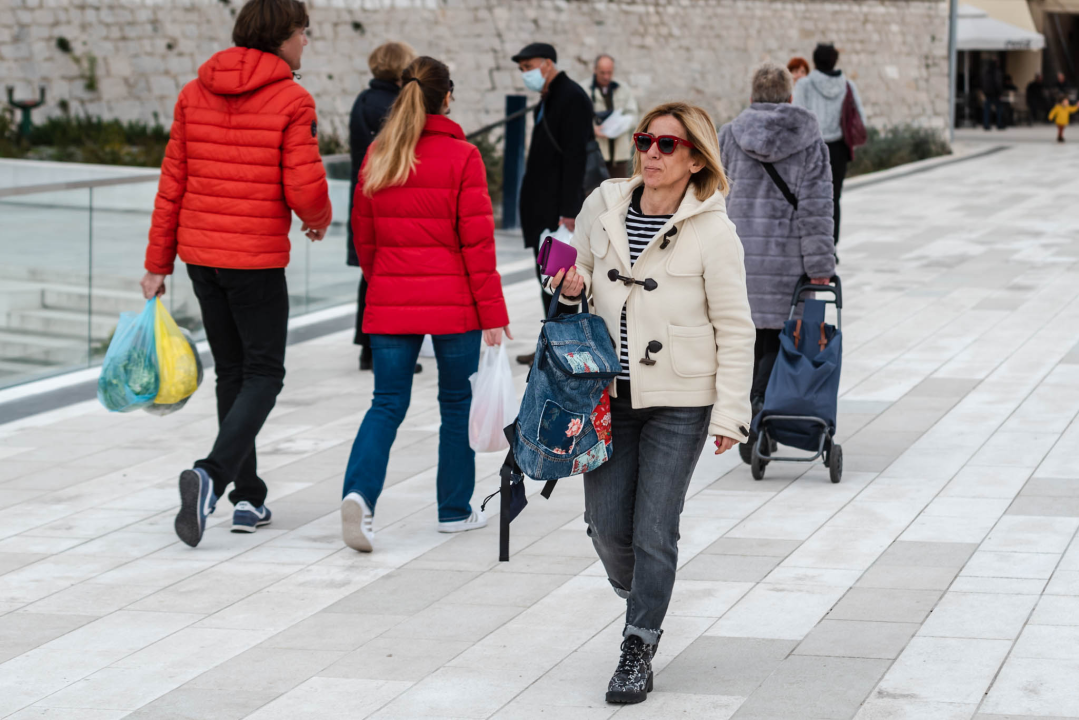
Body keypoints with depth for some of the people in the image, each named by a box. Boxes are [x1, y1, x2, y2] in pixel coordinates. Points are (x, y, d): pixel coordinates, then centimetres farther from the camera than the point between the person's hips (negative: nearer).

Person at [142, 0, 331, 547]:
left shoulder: (194, 94, 4)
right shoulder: (292, 101, -12)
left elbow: (172, 183, 5)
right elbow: (304, 190, -16)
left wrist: (157, 264, 9)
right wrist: (320, 220, 8)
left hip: (199, 254, 6)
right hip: (257, 258, -6)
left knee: (232, 373, 17)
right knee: (263, 376, 5)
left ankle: (249, 499, 20)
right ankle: (211, 476, -18)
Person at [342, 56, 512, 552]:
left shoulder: (377, 156, 3)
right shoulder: (462, 157, -8)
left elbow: (363, 234, 10)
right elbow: (477, 241, -9)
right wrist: (492, 312, -5)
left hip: (390, 304, 3)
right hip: (453, 303, -3)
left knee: (387, 403, 5)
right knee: (457, 402, 12)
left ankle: (359, 493, -18)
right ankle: (454, 510, 21)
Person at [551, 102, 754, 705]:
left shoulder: (712, 230, -9)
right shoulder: (604, 207, 2)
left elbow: (735, 330, -7)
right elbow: (581, 271, 20)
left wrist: (730, 413, -10)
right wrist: (571, 284, -4)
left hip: (680, 402, -4)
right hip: (609, 394, 4)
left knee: (654, 530, -3)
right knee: (607, 522, 3)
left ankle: (639, 649, 11)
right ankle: (637, 593, 35)